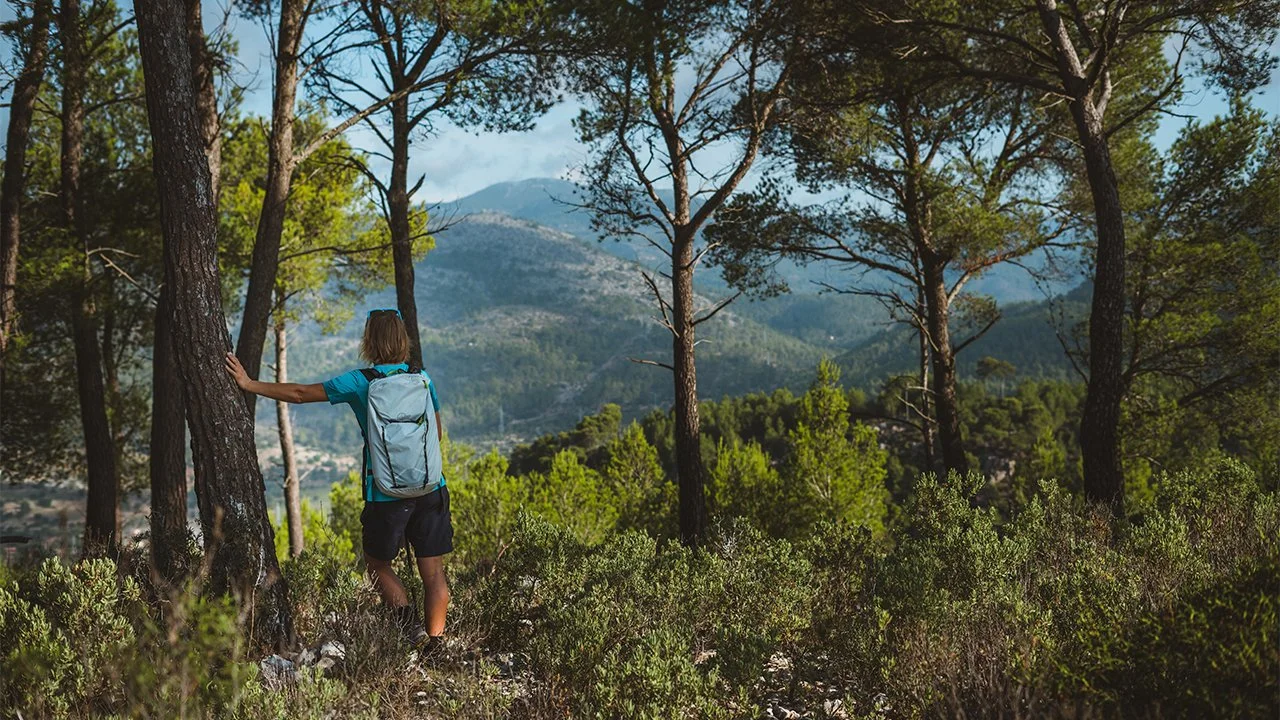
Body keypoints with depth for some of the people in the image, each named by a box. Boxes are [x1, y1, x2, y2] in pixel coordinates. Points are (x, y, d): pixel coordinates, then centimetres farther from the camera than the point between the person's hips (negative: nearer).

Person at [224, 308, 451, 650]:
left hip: (386, 494, -3)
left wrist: (249, 384, 10)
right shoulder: (423, 378, 4)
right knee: (433, 570, 8)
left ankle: (411, 627, -1)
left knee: (378, 565, 16)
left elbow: (300, 393, 0)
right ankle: (435, 641, 7)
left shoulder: (360, 382, -6)